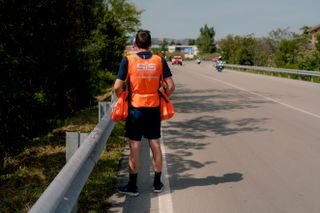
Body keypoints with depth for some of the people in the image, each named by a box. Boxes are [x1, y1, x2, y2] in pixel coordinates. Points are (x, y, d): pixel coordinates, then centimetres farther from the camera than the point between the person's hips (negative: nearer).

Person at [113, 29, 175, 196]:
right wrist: (162, 99, 12)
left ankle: (132, 186, 13)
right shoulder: (160, 60, -2)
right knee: (155, 146, 12)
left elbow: (117, 87, -12)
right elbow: (170, 86, -4)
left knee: (134, 147, 5)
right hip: (154, 109, 2)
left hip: (135, 109, -2)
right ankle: (157, 183, 23)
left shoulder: (128, 60, -8)